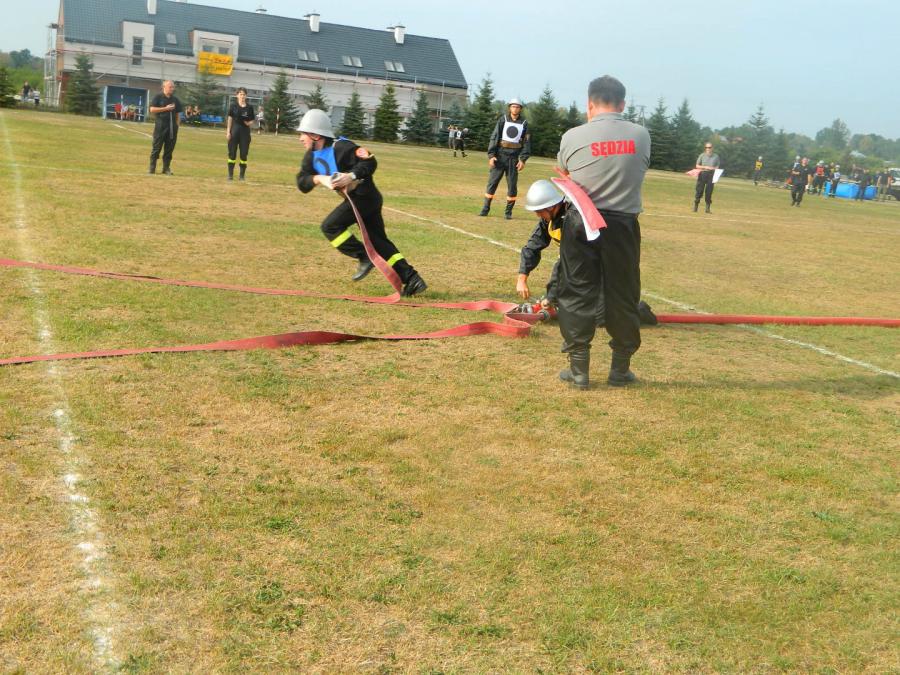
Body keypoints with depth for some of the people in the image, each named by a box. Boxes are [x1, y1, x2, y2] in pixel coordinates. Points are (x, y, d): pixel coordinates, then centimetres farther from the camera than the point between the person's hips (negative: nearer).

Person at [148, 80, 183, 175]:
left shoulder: (175, 100, 14)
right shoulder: (158, 97, 0)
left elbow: (178, 113, 18)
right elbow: (152, 109, -9)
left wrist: (176, 124, 7)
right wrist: (166, 108, -14)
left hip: (172, 127, 4)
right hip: (160, 126, -4)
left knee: (169, 148, 5)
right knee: (156, 148, -3)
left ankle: (166, 168, 12)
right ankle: (152, 168, 2)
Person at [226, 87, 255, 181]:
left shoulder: (249, 107, 4)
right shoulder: (233, 106, 1)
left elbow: (252, 121, 9)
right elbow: (230, 119, 1)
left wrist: (249, 123, -14)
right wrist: (228, 131, -4)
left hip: (245, 131, 1)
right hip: (235, 130, -1)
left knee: (244, 154, 1)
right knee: (232, 153, 1)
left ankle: (242, 175, 9)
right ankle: (230, 174, 8)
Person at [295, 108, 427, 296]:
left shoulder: (340, 147, -18)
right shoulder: (312, 156, 8)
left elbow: (370, 162, -22)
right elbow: (302, 182, 0)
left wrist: (352, 176, -34)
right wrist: (319, 178, -18)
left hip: (364, 196, -10)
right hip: (354, 198, 10)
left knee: (330, 226, -14)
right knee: (379, 242, 8)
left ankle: (364, 257, -6)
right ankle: (412, 280, 6)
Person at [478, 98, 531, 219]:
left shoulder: (524, 123, 5)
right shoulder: (503, 120, 3)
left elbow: (526, 142, 4)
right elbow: (494, 137, 1)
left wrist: (523, 159, -5)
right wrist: (491, 155, -8)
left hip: (514, 157, 1)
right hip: (500, 155, -1)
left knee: (512, 185, 2)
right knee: (492, 182, 0)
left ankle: (509, 211, 11)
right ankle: (485, 209, 6)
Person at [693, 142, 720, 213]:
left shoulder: (716, 156, 8)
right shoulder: (702, 155, 5)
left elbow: (717, 167, 12)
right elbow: (697, 166, 6)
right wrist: (705, 167, -9)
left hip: (711, 175, 1)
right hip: (702, 174, -1)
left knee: (709, 192, -1)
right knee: (699, 191, -3)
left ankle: (708, 208, 2)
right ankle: (695, 208, 2)